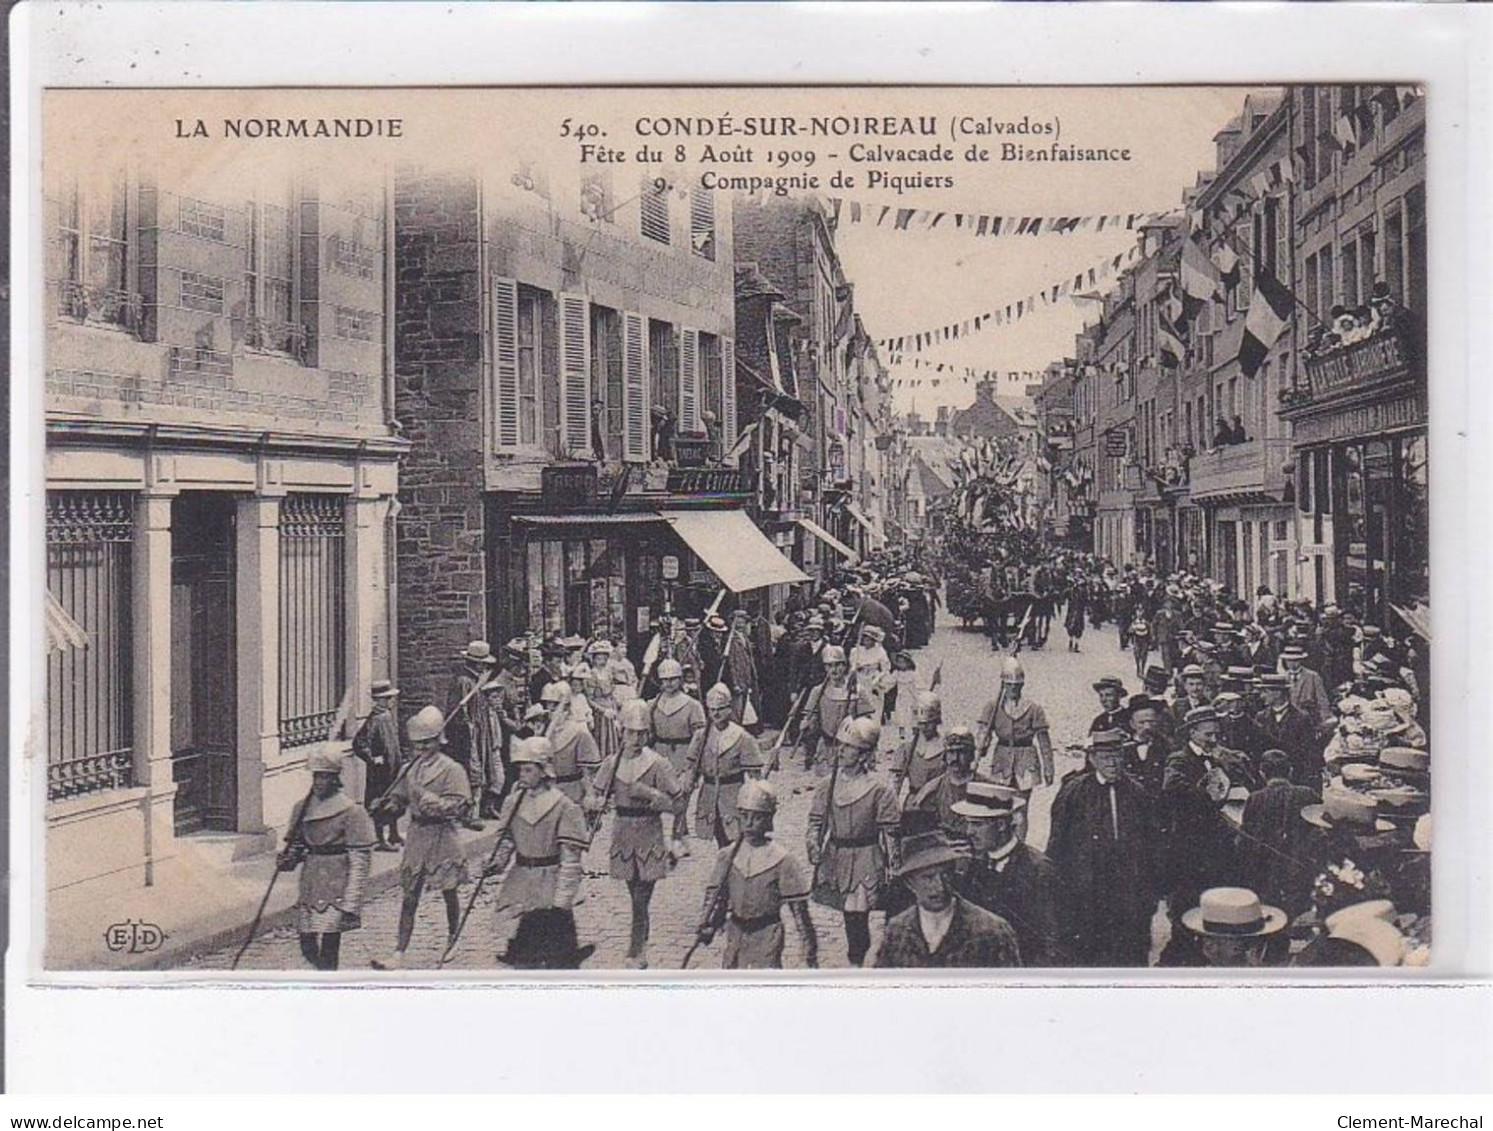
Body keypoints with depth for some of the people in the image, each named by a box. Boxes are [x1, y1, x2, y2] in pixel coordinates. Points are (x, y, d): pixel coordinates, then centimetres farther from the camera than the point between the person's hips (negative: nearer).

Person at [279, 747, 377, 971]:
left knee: (329, 948, -7)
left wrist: (351, 904, -15)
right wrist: (287, 860, -3)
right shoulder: (302, 808, 9)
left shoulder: (351, 811, -8)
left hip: (336, 886, -6)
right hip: (309, 884, 6)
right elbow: (294, 845, 21)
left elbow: (360, 861, -10)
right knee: (308, 947, 8)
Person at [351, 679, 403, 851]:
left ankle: (394, 835, 29)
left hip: (393, 767, 9)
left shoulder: (389, 716, 7)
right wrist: (372, 759, -21)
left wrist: (400, 758, 19)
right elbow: (359, 743, -26)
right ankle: (380, 840, 8)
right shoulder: (375, 719, -21)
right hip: (380, 768, -9)